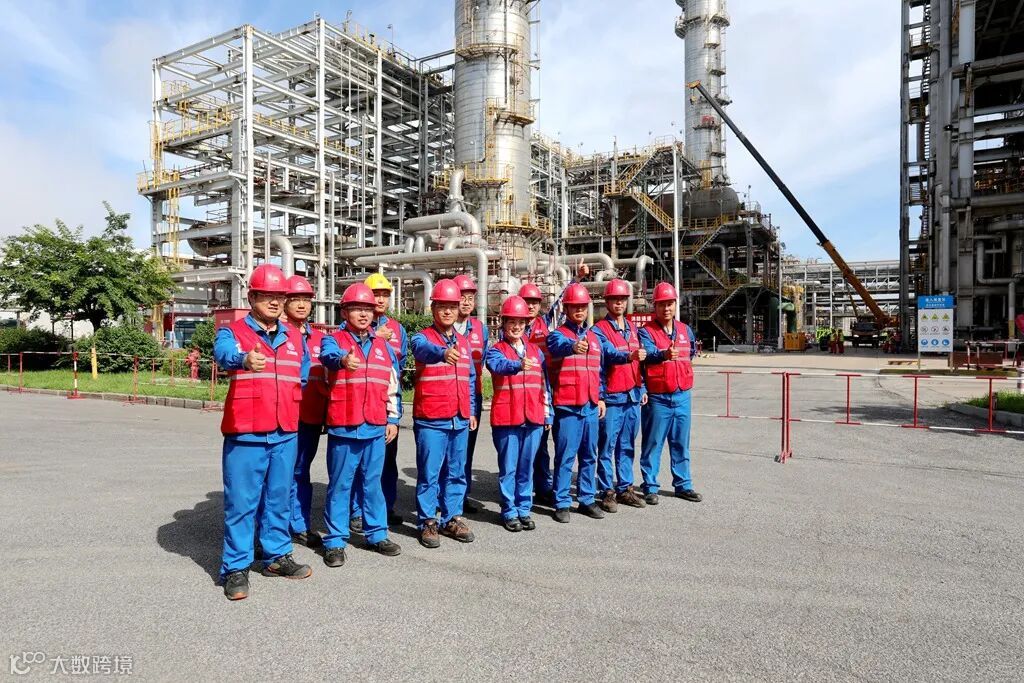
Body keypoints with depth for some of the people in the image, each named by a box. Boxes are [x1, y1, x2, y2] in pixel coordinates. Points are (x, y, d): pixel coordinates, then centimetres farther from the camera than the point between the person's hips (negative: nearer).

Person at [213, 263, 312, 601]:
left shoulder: (295, 337, 12)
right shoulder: (232, 331, -3)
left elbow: (303, 376, 22)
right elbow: (224, 353, -27)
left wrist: (289, 406, 12)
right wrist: (245, 360, -48)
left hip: (285, 433, 5)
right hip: (245, 434, -4)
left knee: (279, 498, 14)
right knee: (241, 502, 1)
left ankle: (277, 556, 28)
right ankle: (236, 567, 13)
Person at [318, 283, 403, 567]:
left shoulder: (383, 346, 13)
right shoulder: (334, 339, 0)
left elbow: (393, 386, 16)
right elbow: (328, 355, -26)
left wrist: (393, 419, 12)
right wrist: (343, 359, -49)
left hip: (376, 427, 4)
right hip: (343, 426, -3)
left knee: (373, 483, 14)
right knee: (340, 485, 5)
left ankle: (377, 534, 26)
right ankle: (335, 541, 15)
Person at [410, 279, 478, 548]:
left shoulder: (464, 342, 14)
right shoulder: (423, 337, -4)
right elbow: (424, 349, -30)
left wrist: (472, 411, 15)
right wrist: (443, 353, -51)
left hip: (460, 420, 5)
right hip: (431, 420, -5)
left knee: (456, 472, 13)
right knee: (429, 473, 1)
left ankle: (452, 518, 25)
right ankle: (428, 522, 14)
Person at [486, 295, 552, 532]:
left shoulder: (535, 350, 14)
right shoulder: (496, 350, 0)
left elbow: (544, 384, 16)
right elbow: (498, 365, -24)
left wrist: (547, 414, 13)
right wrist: (518, 365, -45)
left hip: (534, 418, 4)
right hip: (506, 417, -4)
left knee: (527, 467, 12)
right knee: (508, 467, 4)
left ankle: (524, 509, 23)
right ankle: (509, 512, 16)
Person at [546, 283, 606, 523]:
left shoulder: (594, 337, 16)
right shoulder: (558, 334, -3)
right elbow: (559, 346, -29)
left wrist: (601, 397, 15)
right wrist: (573, 346, -51)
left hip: (591, 406, 6)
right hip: (567, 406, -6)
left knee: (589, 456, 13)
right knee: (565, 457, -1)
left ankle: (586, 499, 24)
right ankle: (561, 503, 9)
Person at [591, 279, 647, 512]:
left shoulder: (632, 328, 16)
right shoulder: (599, 329, -4)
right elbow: (610, 353, -21)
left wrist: (643, 389, 18)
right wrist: (629, 355, -38)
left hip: (633, 396, 6)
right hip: (612, 397, -6)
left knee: (627, 446, 12)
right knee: (607, 446, -1)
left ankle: (625, 488, 22)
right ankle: (607, 492, 8)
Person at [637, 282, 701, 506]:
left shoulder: (685, 330, 9)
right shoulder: (646, 331, -9)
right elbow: (648, 354, -29)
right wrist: (664, 355, -48)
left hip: (682, 395, 5)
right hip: (657, 398, -5)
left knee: (681, 443, 14)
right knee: (653, 444, 2)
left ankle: (683, 485, 26)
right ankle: (650, 487, 12)